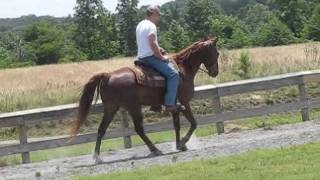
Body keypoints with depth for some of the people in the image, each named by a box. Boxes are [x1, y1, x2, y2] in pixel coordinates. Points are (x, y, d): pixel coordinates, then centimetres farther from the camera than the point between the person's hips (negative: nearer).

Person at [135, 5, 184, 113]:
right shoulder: (151, 25, -15)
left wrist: (157, 49, 15)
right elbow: (152, 43, -25)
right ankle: (170, 104, -25)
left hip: (141, 57, 11)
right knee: (173, 74, -18)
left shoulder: (140, 25, 17)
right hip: (150, 57, -11)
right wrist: (161, 57, -16)